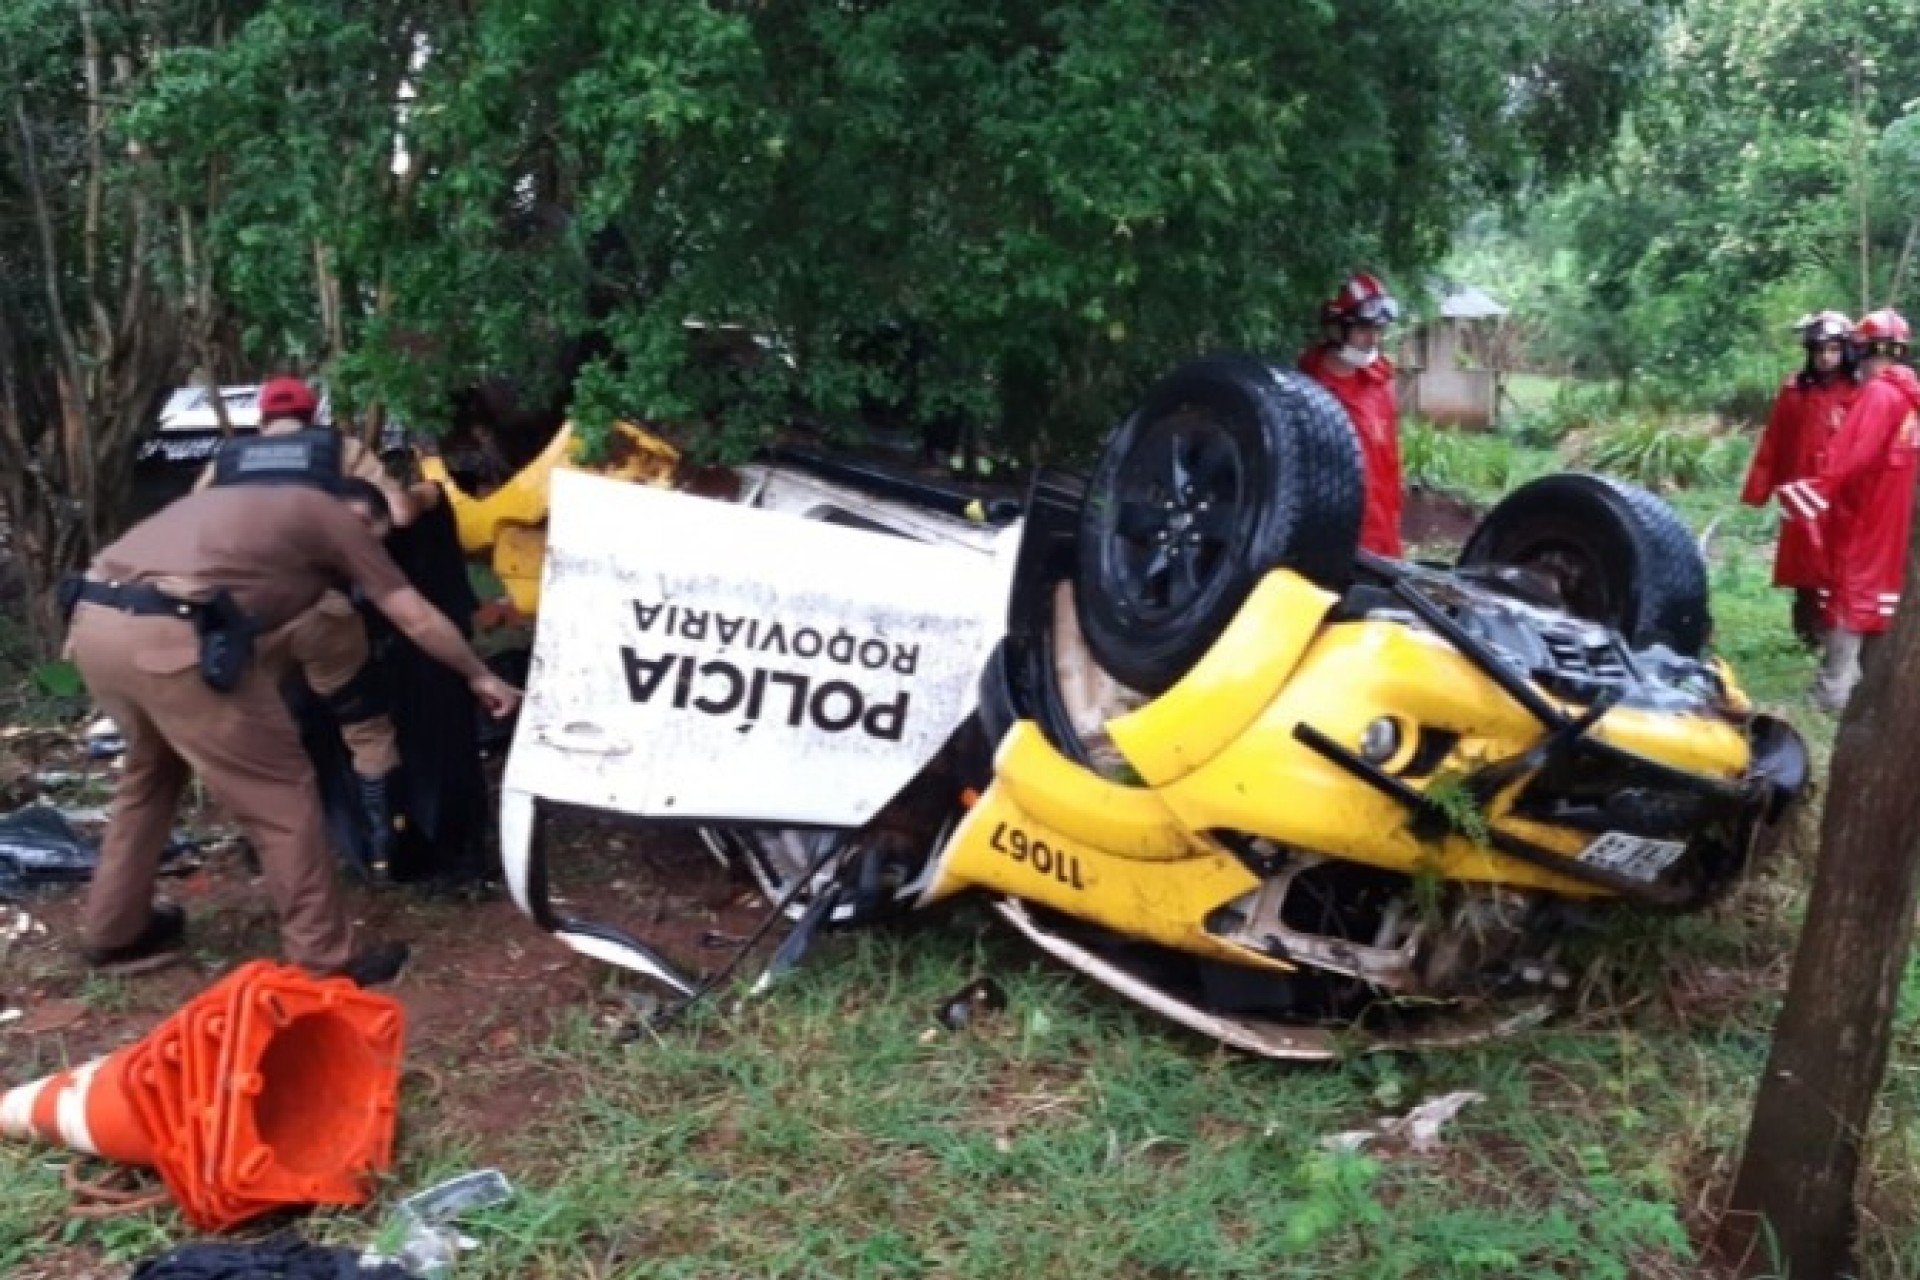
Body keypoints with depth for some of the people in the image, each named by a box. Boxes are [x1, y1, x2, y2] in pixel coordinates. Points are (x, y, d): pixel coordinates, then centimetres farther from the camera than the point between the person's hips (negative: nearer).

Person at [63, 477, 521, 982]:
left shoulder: (260, 507, 33)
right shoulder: (337, 519, 13)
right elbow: (418, 620, 19)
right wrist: (480, 676, 32)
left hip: (92, 620, 9)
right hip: (167, 638, -9)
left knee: (151, 771, 32)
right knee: (281, 796, 4)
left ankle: (113, 933, 42)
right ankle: (325, 959, 11)